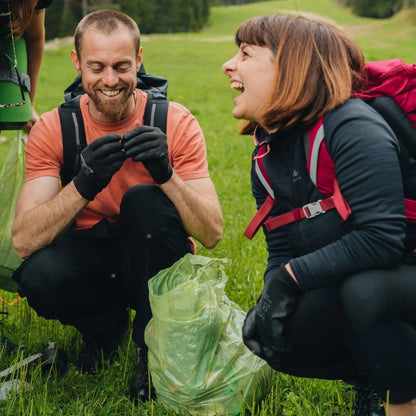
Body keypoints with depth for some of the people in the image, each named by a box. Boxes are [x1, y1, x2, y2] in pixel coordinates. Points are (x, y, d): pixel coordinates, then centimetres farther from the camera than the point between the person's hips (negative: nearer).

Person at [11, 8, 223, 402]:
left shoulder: (175, 122, -13)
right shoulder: (53, 129, -11)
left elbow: (212, 235, -19)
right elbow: (23, 241, -22)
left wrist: (167, 175, -36)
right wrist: (83, 185, -38)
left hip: (154, 262, -1)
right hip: (89, 257, 1)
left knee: (146, 199, -31)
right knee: (38, 276, -32)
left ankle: (154, 345, -10)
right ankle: (105, 324, 5)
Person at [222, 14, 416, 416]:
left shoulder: (354, 130, -23)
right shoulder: (267, 156, 4)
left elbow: (381, 239, -31)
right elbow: (282, 253, 3)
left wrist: (291, 276, -28)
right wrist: (271, 296, -18)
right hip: (337, 284, 7)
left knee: (364, 290, -37)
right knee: (275, 339, -16)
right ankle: (372, 376, 10)